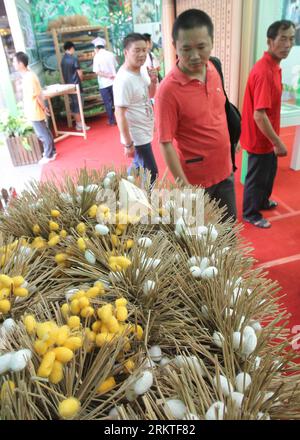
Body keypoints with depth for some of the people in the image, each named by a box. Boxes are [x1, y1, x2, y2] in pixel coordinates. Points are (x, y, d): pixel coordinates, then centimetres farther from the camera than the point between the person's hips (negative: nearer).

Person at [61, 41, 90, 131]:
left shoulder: (63, 60, 8)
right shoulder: (73, 59, -13)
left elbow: (64, 74, 12)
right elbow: (80, 73, -11)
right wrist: (81, 79, 9)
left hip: (68, 85, 7)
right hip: (75, 85, -7)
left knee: (74, 104, 11)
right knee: (78, 104, -2)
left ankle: (78, 123, 17)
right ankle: (80, 124, 0)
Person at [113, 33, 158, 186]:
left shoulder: (140, 72, 3)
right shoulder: (124, 80, -23)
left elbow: (150, 95, 18)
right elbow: (120, 114, -23)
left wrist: (153, 81, -4)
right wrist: (128, 144, -22)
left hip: (144, 133, 9)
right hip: (136, 136, -9)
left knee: (139, 165, 22)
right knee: (150, 172, 1)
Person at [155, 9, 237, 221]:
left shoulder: (212, 68, -3)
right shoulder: (168, 90, -22)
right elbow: (166, 144, -20)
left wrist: (228, 154, 15)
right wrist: (184, 187, -21)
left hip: (224, 169, 6)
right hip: (195, 178, -6)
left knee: (228, 223, 23)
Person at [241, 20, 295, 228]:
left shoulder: (273, 66, 5)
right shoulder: (264, 71, -26)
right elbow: (259, 115, -29)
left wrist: (275, 140, 19)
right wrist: (278, 142, -22)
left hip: (267, 136, 9)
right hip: (260, 137, -9)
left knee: (269, 171, 25)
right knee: (257, 176, 8)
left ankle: (262, 201, 47)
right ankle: (250, 213, 28)